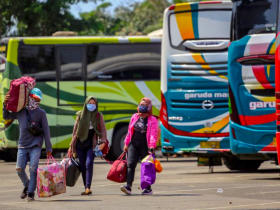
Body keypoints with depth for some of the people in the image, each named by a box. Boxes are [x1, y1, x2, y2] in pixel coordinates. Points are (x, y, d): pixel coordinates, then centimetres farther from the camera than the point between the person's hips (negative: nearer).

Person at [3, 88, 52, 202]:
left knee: (33, 169, -12)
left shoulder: (41, 113, 3)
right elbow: (6, 116, 22)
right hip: (22, 145, 3)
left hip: (35, 145, -3)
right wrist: (5, 105, 3)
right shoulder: (20, 111, 10)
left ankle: (31, 193, -5)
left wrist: (48, 148, 0)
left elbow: (46, 131, 3)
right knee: (19, 169, -1)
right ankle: (27, 186, 25)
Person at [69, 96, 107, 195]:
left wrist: (103, 142, -13)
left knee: (88, 164, -17)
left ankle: (88, 188, -22)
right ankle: (86, 188, 11)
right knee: (83, 166, 3)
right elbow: (75, 130, 12)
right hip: (80, 144, 3)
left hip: (91, 144, -3)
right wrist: (72, 146, 11)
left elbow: (103, 130, 2)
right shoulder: (80, 115, 8)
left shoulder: (98, 116, 5)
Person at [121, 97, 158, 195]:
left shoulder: (153, 120, -3)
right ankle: (128, 187, -20)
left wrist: (152, 146, -23)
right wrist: (126, 144, 16)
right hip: (133, 145, 4)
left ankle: (148, 188, 16)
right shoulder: (134, 117, 13)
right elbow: (130, 131, 18)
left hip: (145, 146, -4)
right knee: (130, 165, -11)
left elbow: (153, 134, -11)